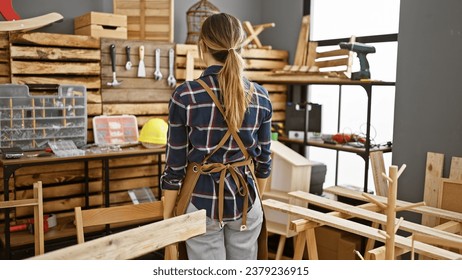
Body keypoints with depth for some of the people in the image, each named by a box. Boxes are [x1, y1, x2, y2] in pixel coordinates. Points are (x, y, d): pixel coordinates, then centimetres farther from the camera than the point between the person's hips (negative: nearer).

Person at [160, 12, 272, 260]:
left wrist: (167, 217, 2)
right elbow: (263, 159, 5)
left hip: (203, 200, -3)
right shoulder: (260, 96, -3)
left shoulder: (185, 95, -13)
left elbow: (175, 165, -9)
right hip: (246, 197, 3)